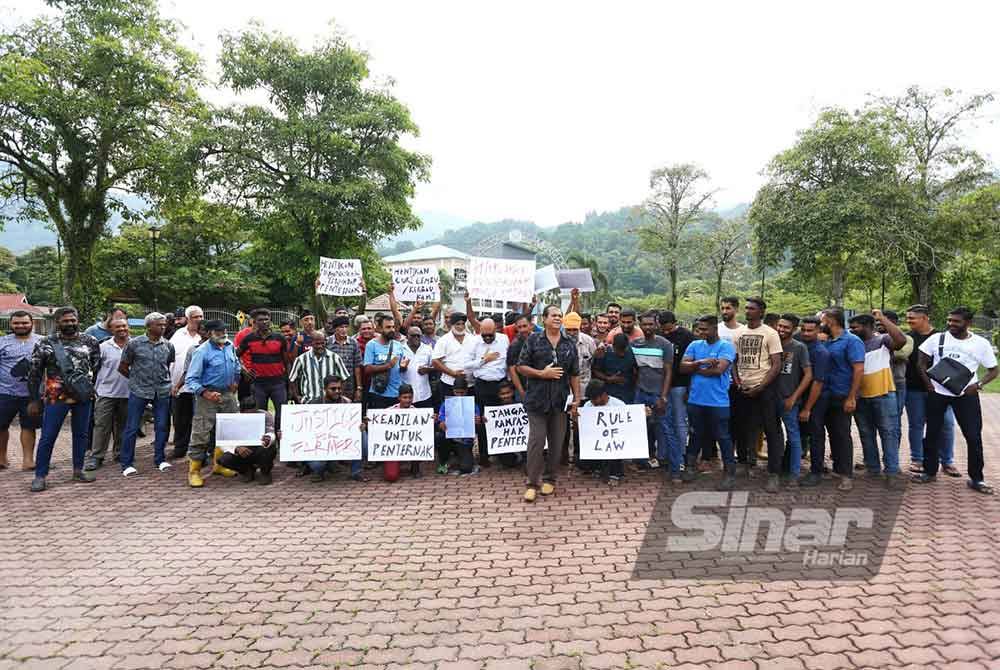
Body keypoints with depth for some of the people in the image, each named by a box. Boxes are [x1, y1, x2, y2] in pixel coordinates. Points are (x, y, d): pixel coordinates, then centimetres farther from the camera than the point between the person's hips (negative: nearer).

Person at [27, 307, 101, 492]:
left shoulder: (90, 341, 4)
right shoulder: (46, 343, -2)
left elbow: (96, 366, 14)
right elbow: (34, 374, 1)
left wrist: (91, 387, 9)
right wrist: (34, 400, -1)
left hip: (84, 396, 3)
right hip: (56, 396, -2)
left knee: (81, 434, 10)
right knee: (48, 437, 1)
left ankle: (78, 470, 22)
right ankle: (40, 475, 13)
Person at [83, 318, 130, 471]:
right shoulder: (104, 346, -2)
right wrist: (94, 388, -2)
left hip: (127, 394, 2)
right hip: (106, 393, -2)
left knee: (122, 426, 13)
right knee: (101, 426, -2)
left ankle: (120, 453, 25)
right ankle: (95, 456, 6)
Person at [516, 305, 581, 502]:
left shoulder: (570, 344, 10)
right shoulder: (533, 340, 1)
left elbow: (574, 374, 12)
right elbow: (521, 367, -1)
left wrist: (577, 398, 6)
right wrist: (542, 373, -12)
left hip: (560, 400, 3)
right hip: (537, 399, -3)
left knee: (557, 442, 9)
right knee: (536, 440, -4)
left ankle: (551, 480, 24)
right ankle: (532, 483, 7)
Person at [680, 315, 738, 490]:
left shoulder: (726, 346, -7)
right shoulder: (694, 345, 8)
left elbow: (719, 369, -20)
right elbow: (683, 366, -2)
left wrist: (695, 368, -7)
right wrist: (701, 362, -17)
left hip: (718, 402, -4)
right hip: (695, 400, 5)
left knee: (722, 437, 4)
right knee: (695, 435, 17)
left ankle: (729, 473, 15)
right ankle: (690, 467, 30)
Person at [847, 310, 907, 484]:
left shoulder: (883, 340, -5)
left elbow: (901, 340, -26)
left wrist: (883, 319, -21)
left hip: (883, 395, -5)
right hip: (860, 397, 5)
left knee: (888, 432, 0)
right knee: (866, 434, 12)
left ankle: (891, 471, 6)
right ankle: (873, 468, 23)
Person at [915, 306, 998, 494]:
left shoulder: (981, 343, -1)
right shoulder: (937, 339, -1)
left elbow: (993, 370, 4)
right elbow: (922, 361, 6)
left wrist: (978, 384, -13)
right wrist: (927, 382, -7)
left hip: (966, 395, -1)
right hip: (937, 392, 1)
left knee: (974, 436, 0)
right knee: (933, 433, 8)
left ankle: (976, 478, 14)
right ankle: (930, 471, 21)